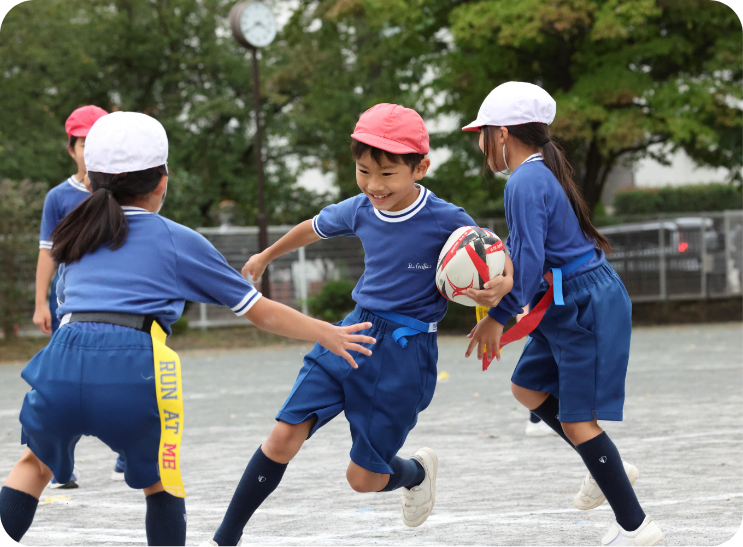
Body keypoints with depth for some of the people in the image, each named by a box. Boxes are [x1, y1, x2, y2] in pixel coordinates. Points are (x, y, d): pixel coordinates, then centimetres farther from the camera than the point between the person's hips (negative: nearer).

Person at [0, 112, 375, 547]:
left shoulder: (75, 239, 27)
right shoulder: (179, 242, 18)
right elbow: (264, 314, 22)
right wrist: (328, 334, 36)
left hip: (64, 362, 2)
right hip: (131, 370, -2)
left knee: (37, 461, 29)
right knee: (160, 481, 22)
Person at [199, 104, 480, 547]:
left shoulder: (448, 222, -15)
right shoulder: (360, 210, -1)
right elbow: (314, 228, 21)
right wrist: (267, 256, 38)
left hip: (406, 352, -4)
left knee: (364, 478, 0)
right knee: (283, 438, -10)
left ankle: (418, 471, 37)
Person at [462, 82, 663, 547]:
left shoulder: (526, 183, -18)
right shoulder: (543, 173, 12)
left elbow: (530, 259, -21)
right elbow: (527, 252, 10)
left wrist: (499, 317, -14)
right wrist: (500, 292, -5)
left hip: (587, 307, -10)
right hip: (568, 304, 10)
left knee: (576, 420, -6)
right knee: (527, 388, 20)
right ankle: (610, 469, 26)